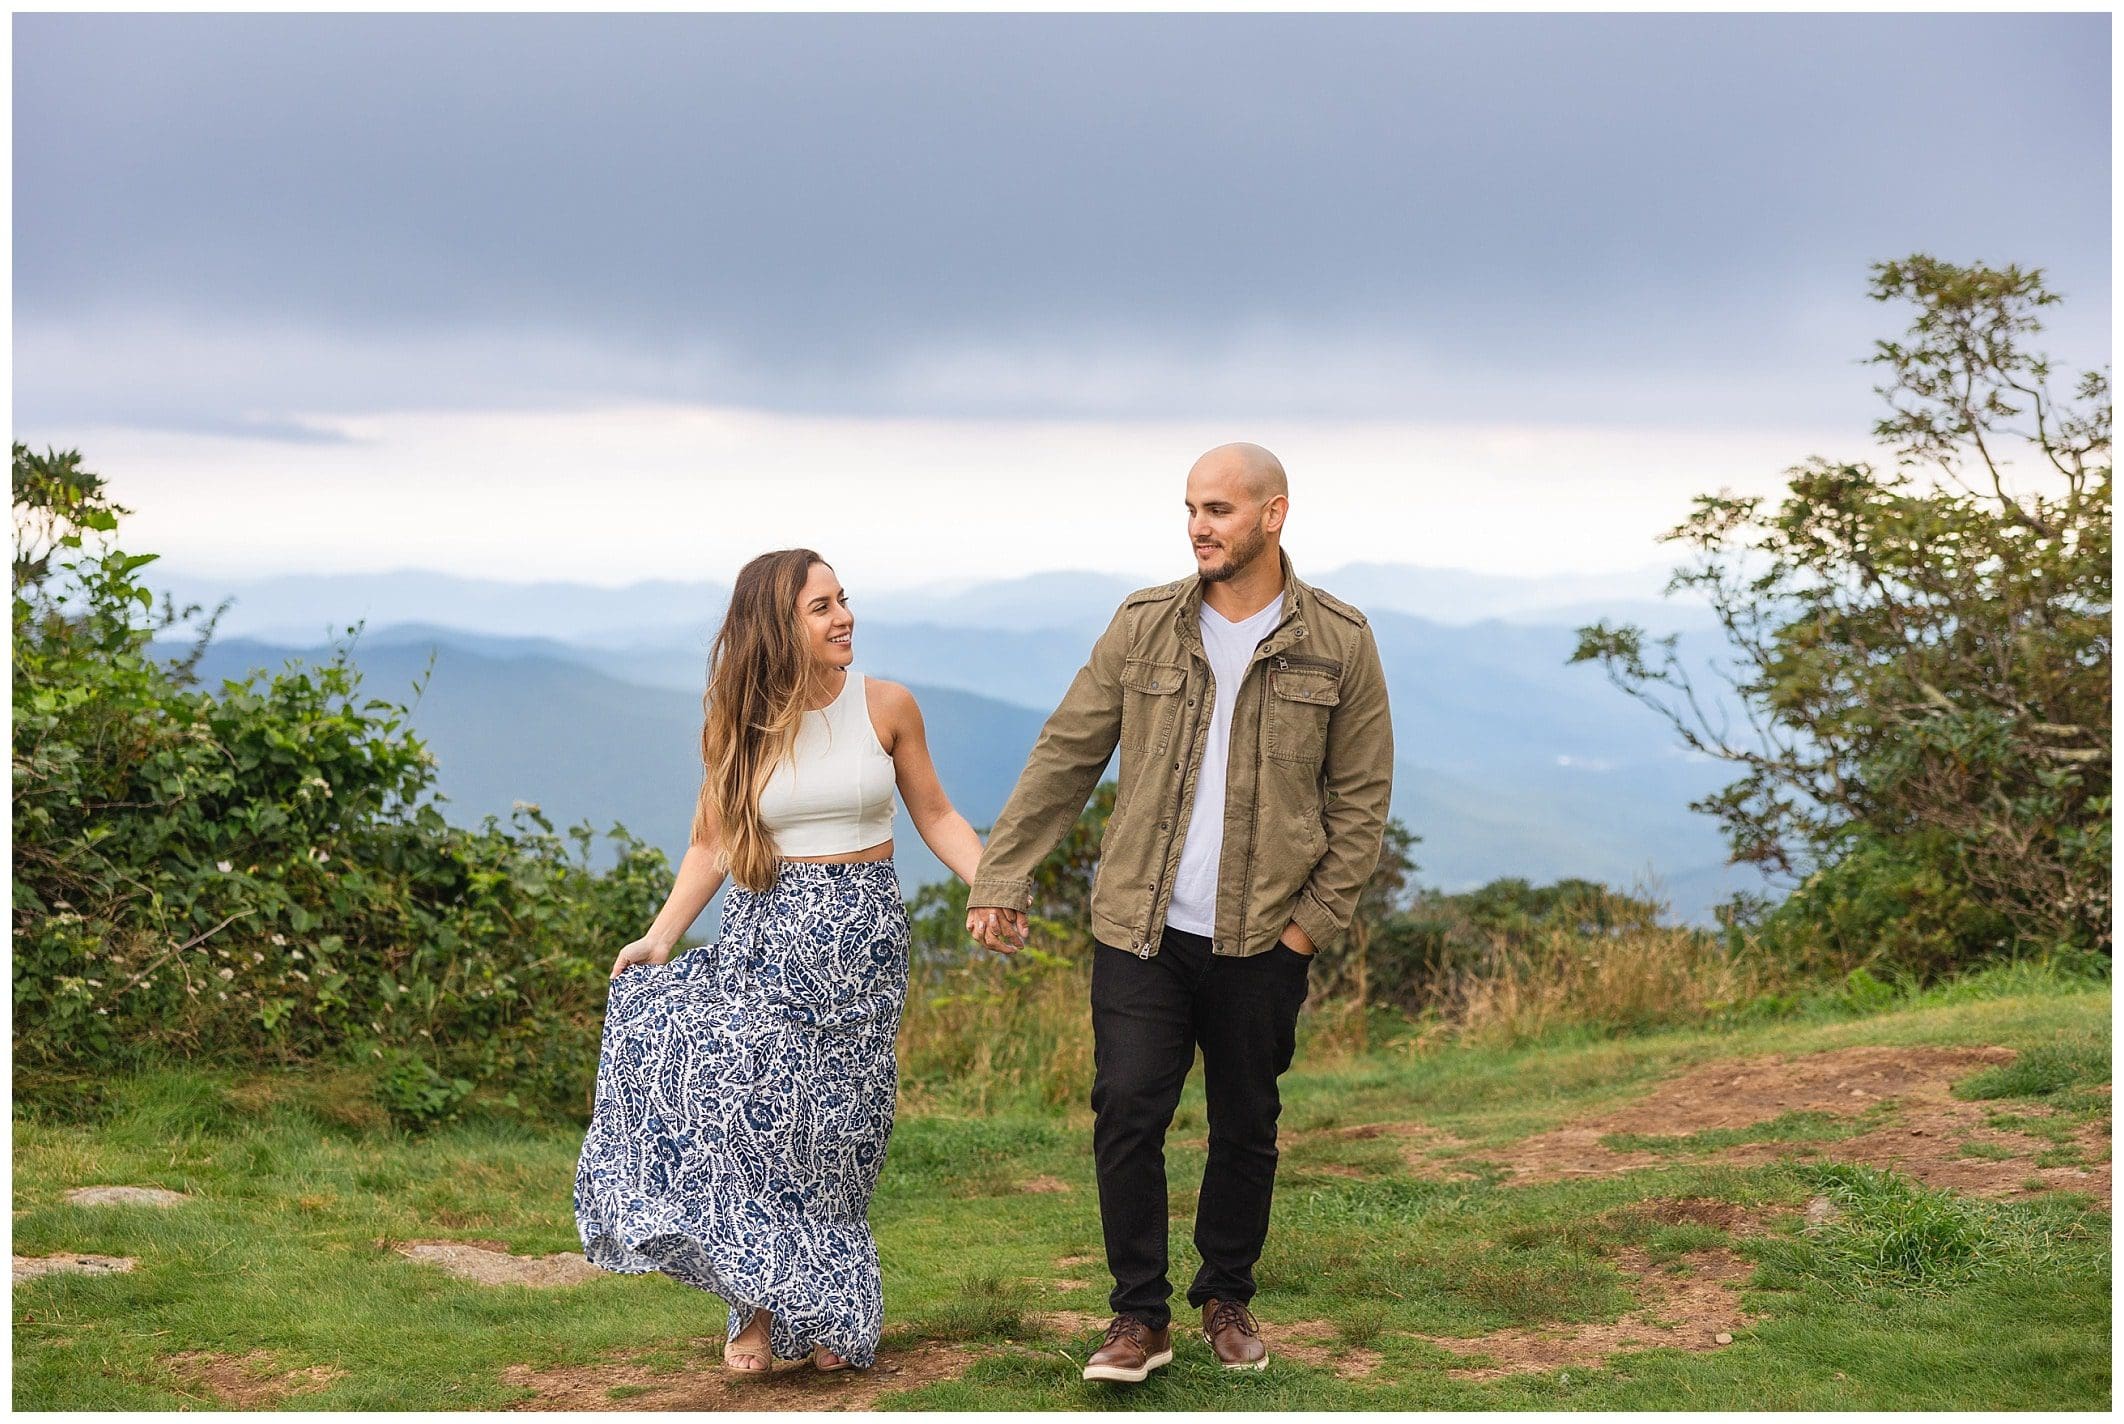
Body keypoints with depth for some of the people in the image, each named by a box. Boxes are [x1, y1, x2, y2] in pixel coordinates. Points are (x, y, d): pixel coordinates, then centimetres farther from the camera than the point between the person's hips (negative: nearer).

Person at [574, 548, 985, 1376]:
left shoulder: (886, 707, 0)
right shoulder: (739, 726, 2)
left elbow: (935, 817, 7)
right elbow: (713, 843, 7)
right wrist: (662, 934, -5)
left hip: (861, 936, 0)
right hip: (764, 935, 0)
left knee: (827, 1129, -2)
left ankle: (821, 1311, 12)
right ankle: (765, 1304, -5)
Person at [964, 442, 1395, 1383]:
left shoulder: (1338, 644, -1)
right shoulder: (1142, 626, 1)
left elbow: (1362, 796, 3)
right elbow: (1063, 757, 3)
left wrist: (1318, 917, -4)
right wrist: (1002, 878, -1)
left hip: (1261, 941, 0)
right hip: (1140, 927, 0)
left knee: (1246, 1128, 11)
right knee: (1127, 1113, -6)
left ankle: (1228, 1299, 30)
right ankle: (1139, 1316, 7)